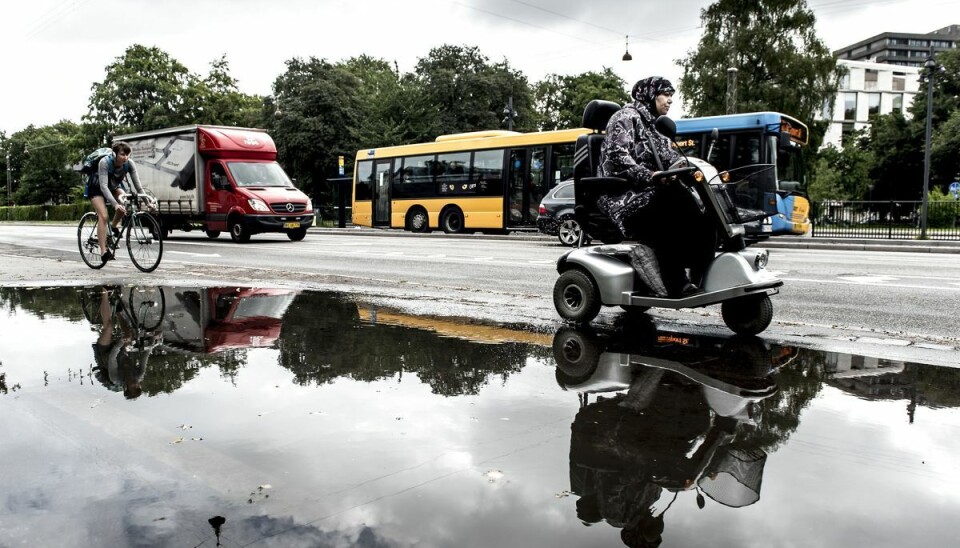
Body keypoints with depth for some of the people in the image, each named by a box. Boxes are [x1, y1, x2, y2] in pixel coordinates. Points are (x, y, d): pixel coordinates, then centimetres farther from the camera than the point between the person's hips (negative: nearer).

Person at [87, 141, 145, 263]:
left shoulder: (129, 164, -24)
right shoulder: (105, 162, -34)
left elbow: (138, 185, -23)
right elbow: (103, 186, -41)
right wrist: (115, 204, -53)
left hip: (115, 187, 4)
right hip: (97, 188, -4)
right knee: (103, 216, -23)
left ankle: (114, 226, 1)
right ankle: (103, 251, -24)